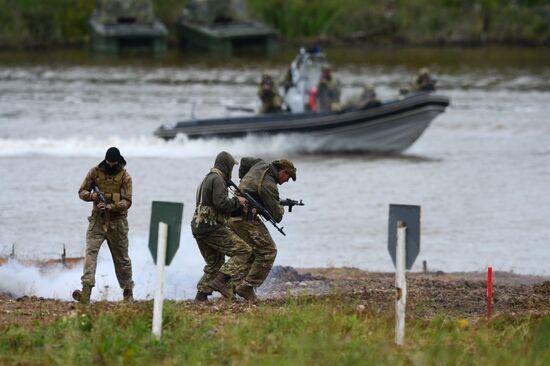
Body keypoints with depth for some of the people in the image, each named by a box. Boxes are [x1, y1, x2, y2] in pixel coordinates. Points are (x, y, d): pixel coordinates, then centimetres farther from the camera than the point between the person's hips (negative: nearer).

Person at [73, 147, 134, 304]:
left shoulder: (125, 176, -4)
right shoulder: (95, 172, 1)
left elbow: (127, 201, -11)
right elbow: (82, 192, 6)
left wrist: (110, 207, -27)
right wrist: (92, 195, -17)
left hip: (117, 222, -1)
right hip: (98, 220, 1)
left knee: (122, 258, 9)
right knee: (91, 252, -16)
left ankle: (128, 292, 25)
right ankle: (86, 293, -27)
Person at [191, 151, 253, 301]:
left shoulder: (207, 178, 22)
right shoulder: (217, 179, -9)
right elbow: (221, 204, -21)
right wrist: (237, 201, -5)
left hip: (198, 228, 10)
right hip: (211, 227, -10)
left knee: (215, 263, 19)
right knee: (243, 251, -9)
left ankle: (201, 296, 13)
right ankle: (220, 281, -18)